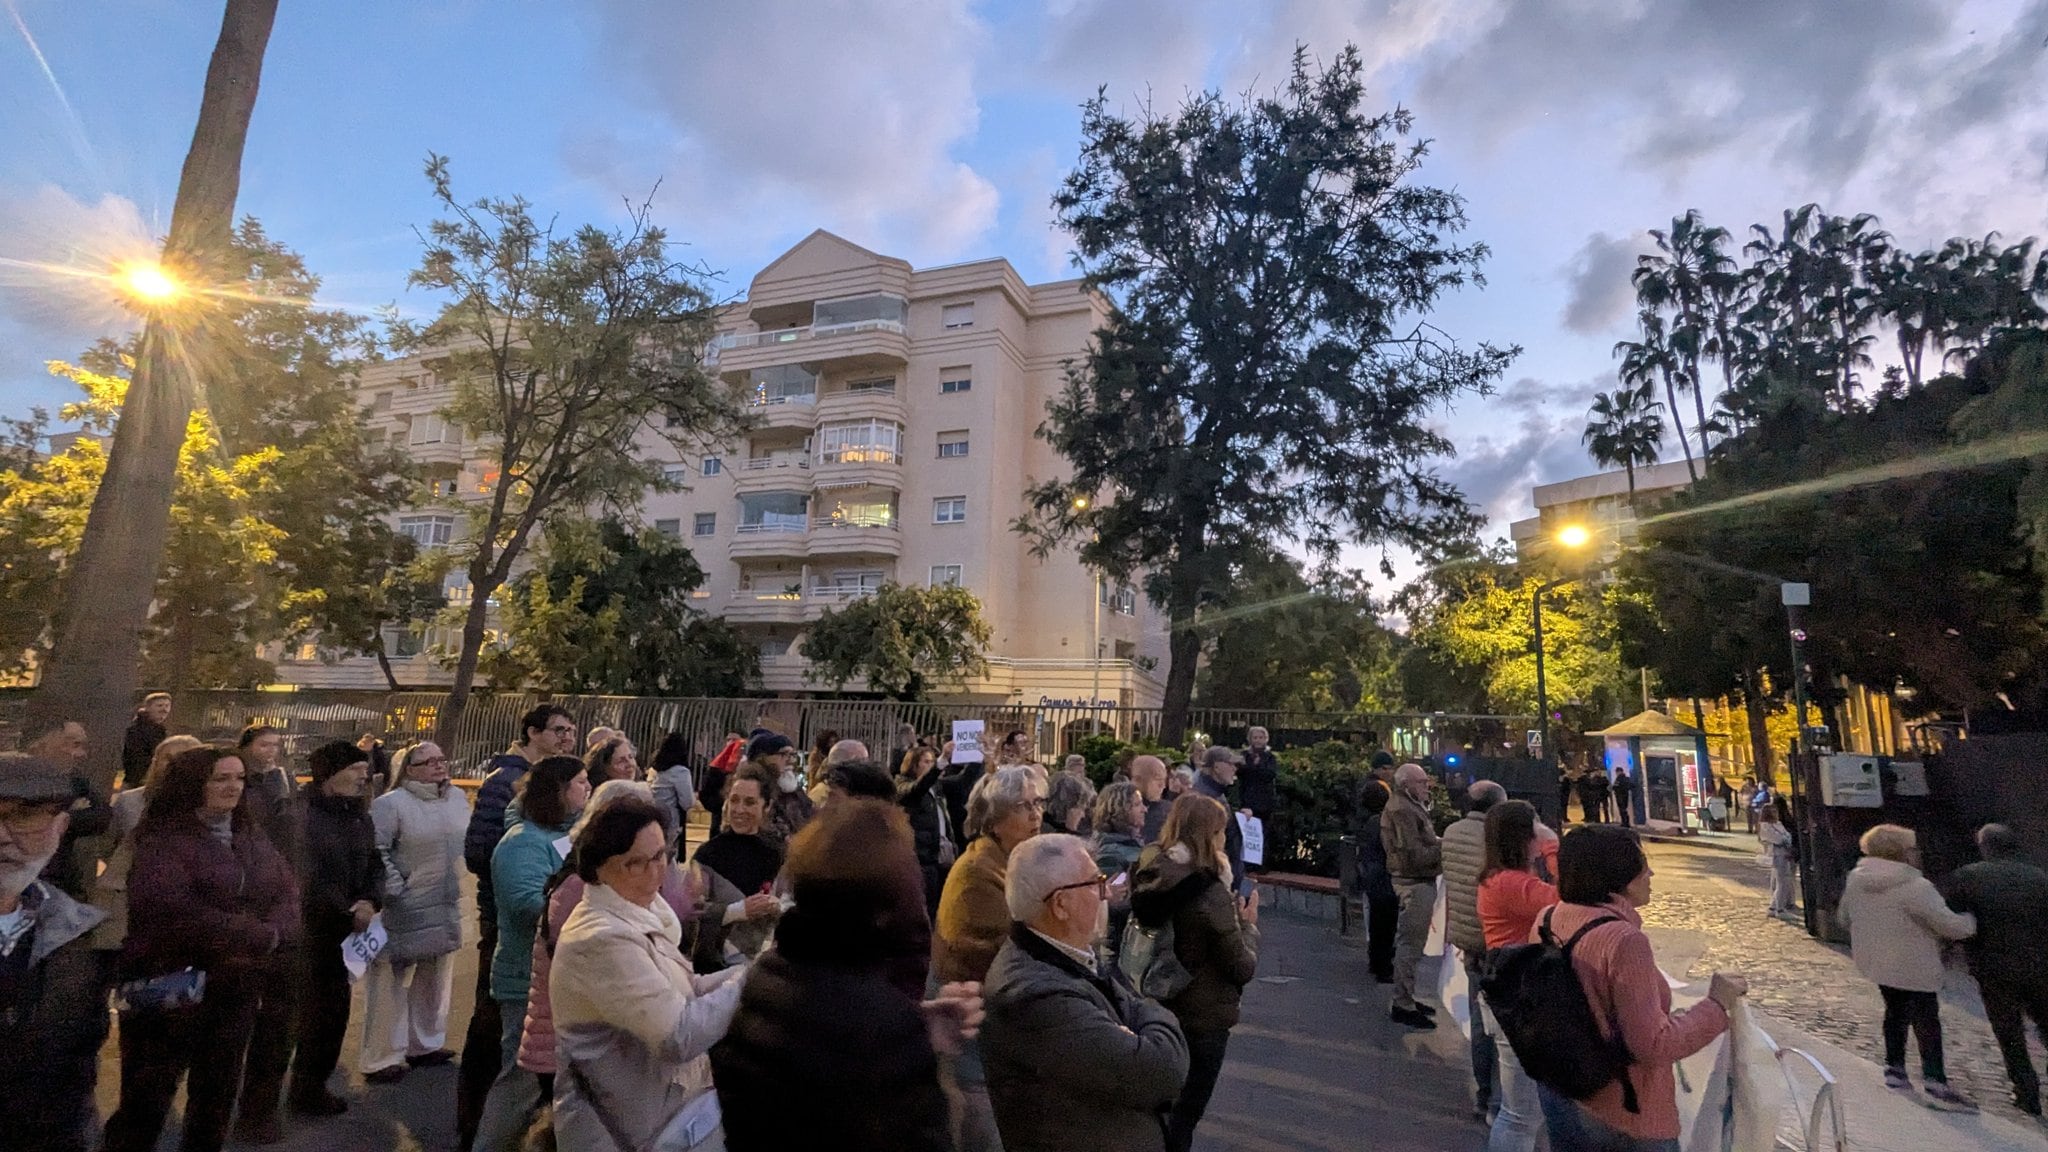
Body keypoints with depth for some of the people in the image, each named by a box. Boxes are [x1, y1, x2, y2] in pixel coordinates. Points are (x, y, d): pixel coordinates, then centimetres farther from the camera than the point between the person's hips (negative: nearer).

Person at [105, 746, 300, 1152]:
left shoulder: (252, 837, 8)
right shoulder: (164, 838, -13)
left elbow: (287, 891, 4)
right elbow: (173, 909, -26)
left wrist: (275, 935, -16)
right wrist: (259, 936, -22)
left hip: (235, 990, 6)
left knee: (217, 1096, 19)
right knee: (146, 1103, 6)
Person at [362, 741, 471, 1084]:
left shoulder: (459, 797, 5)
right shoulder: (390, 804, -16)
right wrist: (395, 889, -18)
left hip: (446, 907, 7)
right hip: (404, 910, -7)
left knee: (435, 983, 19)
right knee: (390, 986, 5)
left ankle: (425, 1045, 35)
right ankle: (380, 1059, 19)